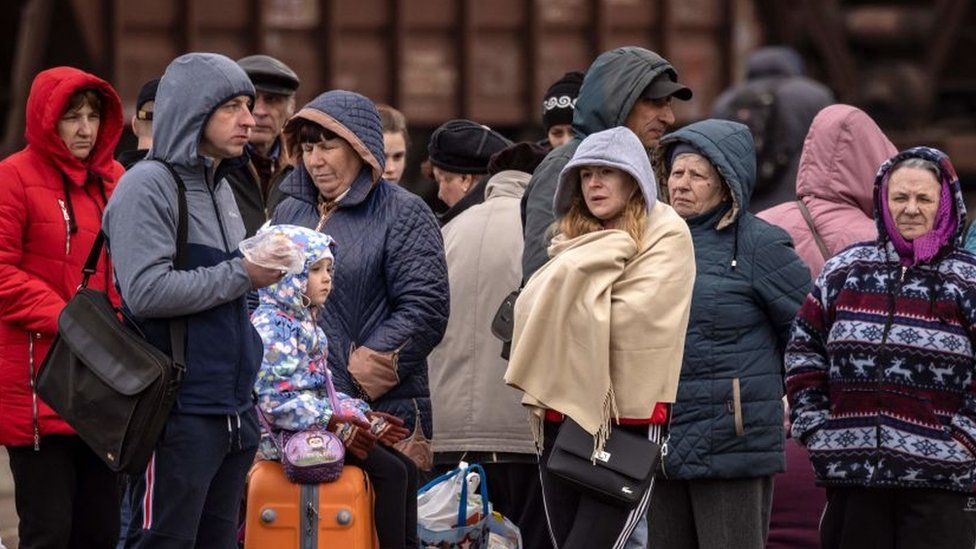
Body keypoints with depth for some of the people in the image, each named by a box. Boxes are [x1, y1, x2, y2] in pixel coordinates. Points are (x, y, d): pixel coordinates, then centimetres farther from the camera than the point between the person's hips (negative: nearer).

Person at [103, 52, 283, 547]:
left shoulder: (222, 189, 19)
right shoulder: (148, 186, -11)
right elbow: (146, 291, -23)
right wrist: (241, 275, -17)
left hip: (233, 410, 9)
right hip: (177, 415, -9)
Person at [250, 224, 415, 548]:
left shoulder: (304, 324, 18)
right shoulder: (270, 326, -14)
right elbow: (277, 400, -23)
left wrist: (365, 417, 11)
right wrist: (333, 424, -25)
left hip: (320, 422, 11)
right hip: (291, 435, -11)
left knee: (406, 469, 5)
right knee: (391, 472, -18)